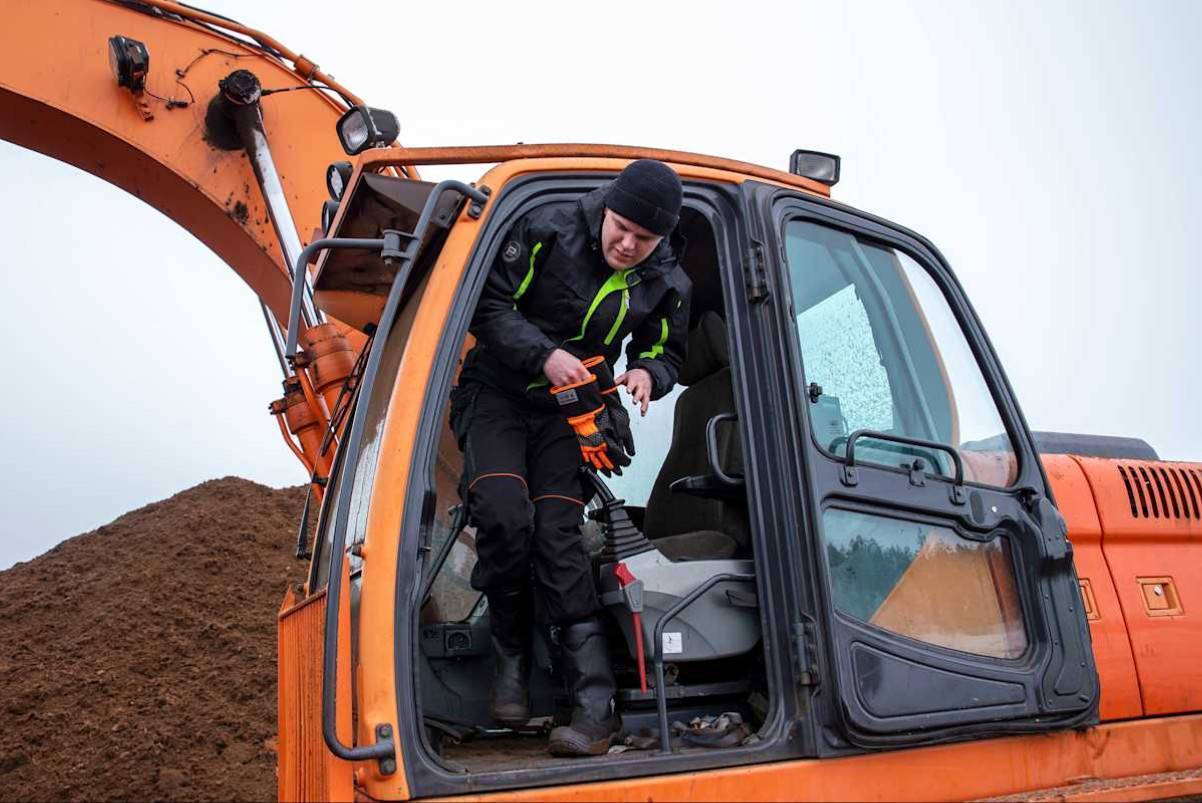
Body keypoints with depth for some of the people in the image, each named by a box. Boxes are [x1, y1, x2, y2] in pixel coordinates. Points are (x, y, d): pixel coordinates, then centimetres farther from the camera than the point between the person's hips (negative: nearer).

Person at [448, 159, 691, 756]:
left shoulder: (665, 285, -2)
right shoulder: (547, 232, -13)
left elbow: (667, 352, 12)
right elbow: (488, 304, -11)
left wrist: (648, 373, -13)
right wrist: (546, 355, -25)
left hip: (570, 408, 2)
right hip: (499, 392, -1)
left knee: (557, 535, -14)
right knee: (504, 513, -25)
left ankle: (596, 704, -14)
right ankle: (510, 660, -2)